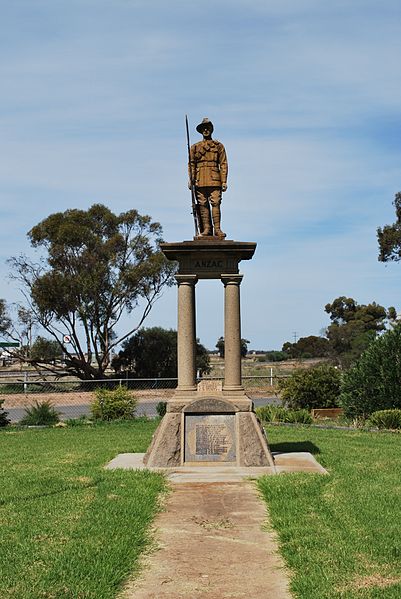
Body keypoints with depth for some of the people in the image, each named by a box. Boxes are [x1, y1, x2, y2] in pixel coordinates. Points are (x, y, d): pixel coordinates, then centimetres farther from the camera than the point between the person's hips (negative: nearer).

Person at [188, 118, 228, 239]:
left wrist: (224, 181, -2)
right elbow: (191, 164, 13)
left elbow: (223, 164, 7)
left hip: (214, 180, -2)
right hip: (200, 181, 2)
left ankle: (217, 229, -12)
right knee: (203, 205, -2)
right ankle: (206, 229, 1)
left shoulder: (219, 146, 13)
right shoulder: (195, 147, 17)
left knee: (215, 203, -11)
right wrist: (191, 180, 0)